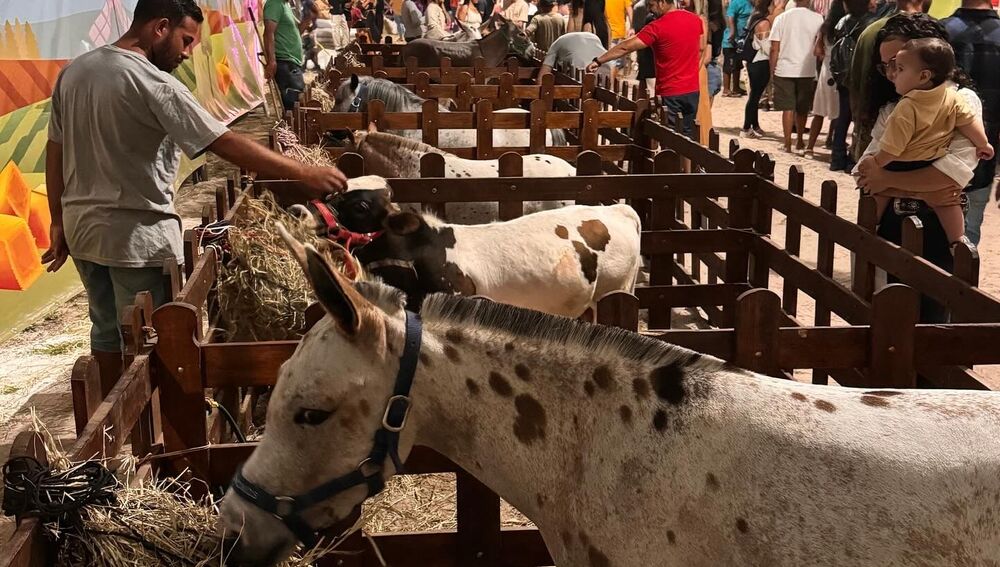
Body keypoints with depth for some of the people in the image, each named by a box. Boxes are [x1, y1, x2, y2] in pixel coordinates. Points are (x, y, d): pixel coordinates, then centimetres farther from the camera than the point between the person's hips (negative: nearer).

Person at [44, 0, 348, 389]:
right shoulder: (154, 84, -19)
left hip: (82, 225, 8)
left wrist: (59, 222, 18)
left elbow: (54, 151, 10)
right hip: (135, 234, -8)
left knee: (106, 328, 22)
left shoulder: (74, 71, 5)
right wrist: (305, 174, -19)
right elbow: (228, 145, -23)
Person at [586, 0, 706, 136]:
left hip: (671, 92, -6)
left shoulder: (658, 27, -16)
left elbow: (625, 47, -15)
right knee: (689, 135, 13)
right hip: (693, 90, 6)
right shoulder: (696, 20, 3)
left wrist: (598, 61, -9)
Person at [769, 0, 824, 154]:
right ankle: (800, 142, 25)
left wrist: (772, 71, 4)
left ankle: (788, 143, 7)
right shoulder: (817, 19, -4)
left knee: (788, 108, 7)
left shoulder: (781, 18, -2)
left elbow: (774, 49, -3)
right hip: (807, 70, 0)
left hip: (784, 70, 0)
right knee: (802, 109, 15)